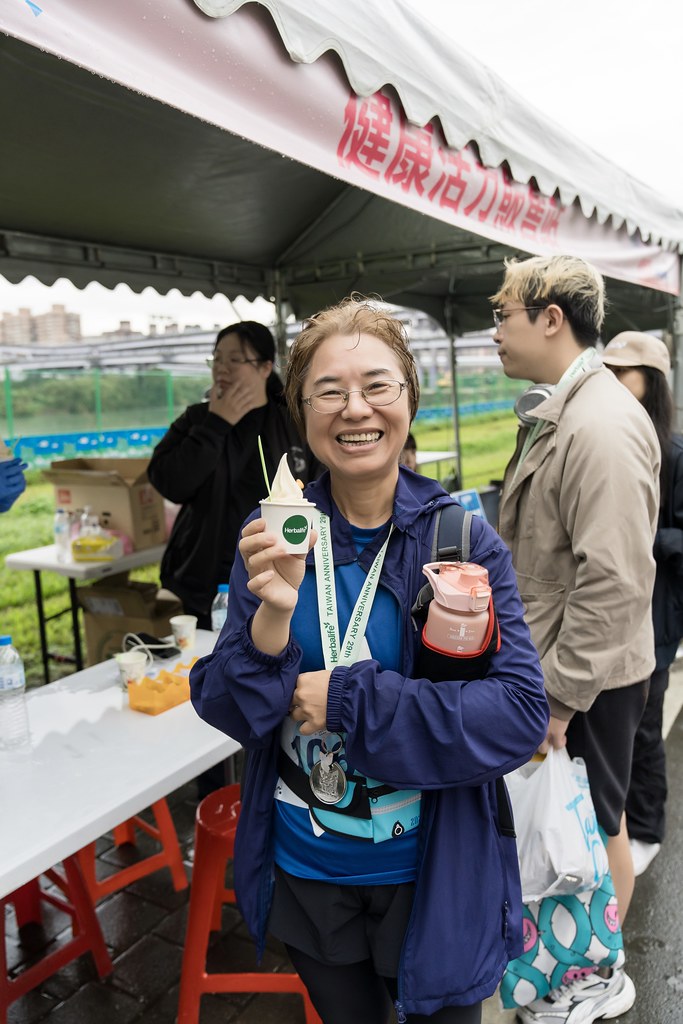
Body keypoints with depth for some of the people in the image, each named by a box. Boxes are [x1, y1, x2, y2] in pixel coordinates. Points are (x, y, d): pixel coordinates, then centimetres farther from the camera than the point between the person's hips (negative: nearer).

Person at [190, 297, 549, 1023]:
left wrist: (350, 699, -24)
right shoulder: (274, 534, -9)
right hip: (304, 872, 3)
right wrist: (274, 612, -28)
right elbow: (228, 711, -9)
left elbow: (521, 712, -19)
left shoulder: (462, 538, -15)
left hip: (430, 875, -2)